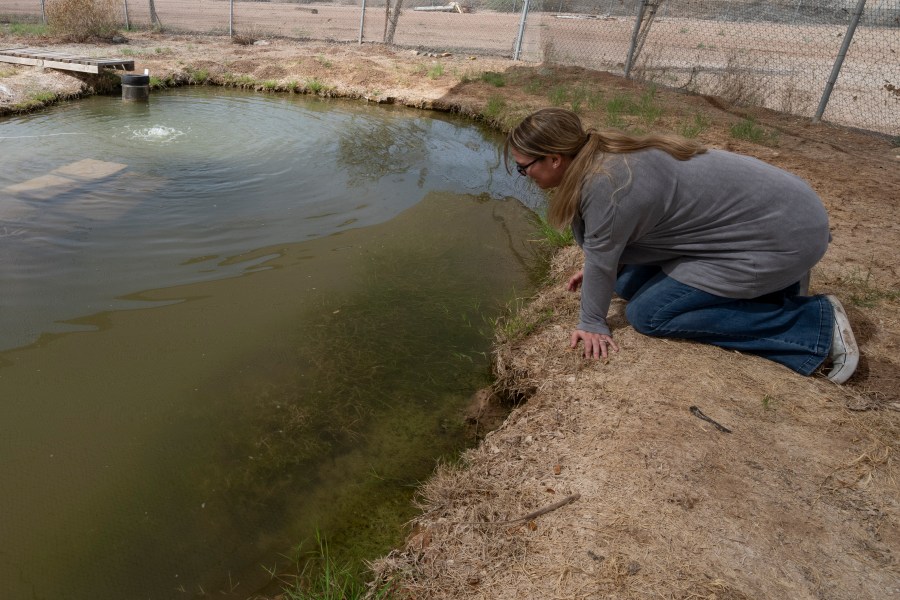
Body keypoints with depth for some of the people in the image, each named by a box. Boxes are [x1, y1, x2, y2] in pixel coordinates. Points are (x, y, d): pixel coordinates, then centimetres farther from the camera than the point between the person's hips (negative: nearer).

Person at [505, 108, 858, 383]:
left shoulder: (604, 184, -29)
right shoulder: (598, 155, -1)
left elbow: (601, 258, -18)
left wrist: (592, 324, -6)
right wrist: (597, 273, 24)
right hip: (753, 208, 9)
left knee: (649, 313, -12)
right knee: (630, 283, 10)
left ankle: (818, 324, -3)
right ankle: (769, 279, 17)